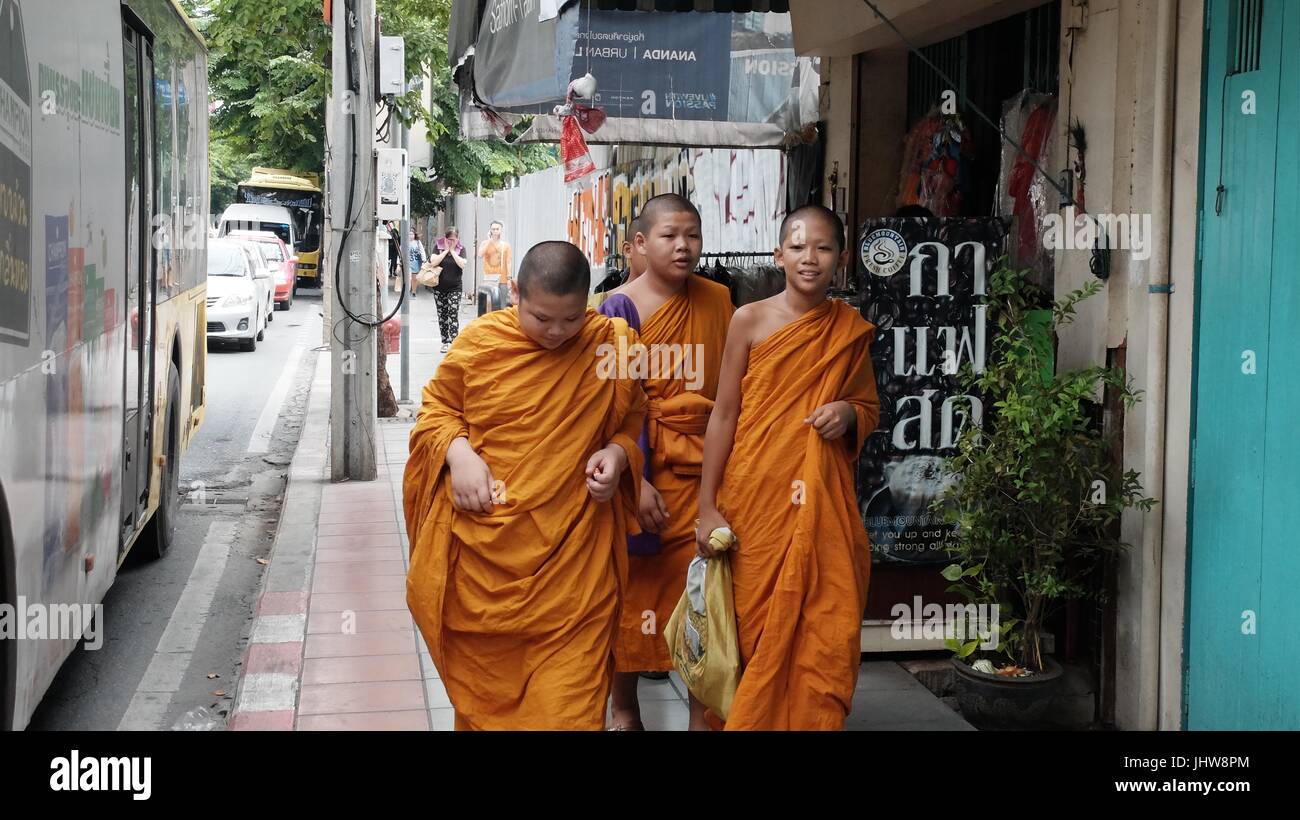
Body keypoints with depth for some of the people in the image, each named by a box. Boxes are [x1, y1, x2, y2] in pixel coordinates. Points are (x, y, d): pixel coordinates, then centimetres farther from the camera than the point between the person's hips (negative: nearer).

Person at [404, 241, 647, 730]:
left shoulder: (613, 345, -1)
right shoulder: (479, 341, -3)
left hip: (573, 548, -1)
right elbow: (437, 408, 9)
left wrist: (618, 452, -8)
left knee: (568, 691, -1)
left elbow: (633, 422, 12)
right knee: (482, 673, 17)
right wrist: (459, 453, -9)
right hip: (481, 541, 1)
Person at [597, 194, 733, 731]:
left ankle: (704, 716, 10)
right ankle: (625, 711, 25)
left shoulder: (716, 301, 5)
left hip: (700, 469, 3)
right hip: (639, 469, -2)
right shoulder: (619, 308, -6)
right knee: (633, 588, 9)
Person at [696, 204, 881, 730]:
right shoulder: (750, 320, -2)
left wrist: (849, 414, -7)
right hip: (755, 501, -2)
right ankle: (750, 721, 23)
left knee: (825, 637, 0)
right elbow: (723, 415, -1)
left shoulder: (850, 330, 6)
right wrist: (707, 507, -5)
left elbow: (870, 408, 18)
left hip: (822, 504, 2)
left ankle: (814, 723, 17)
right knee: (756, 636, 4)